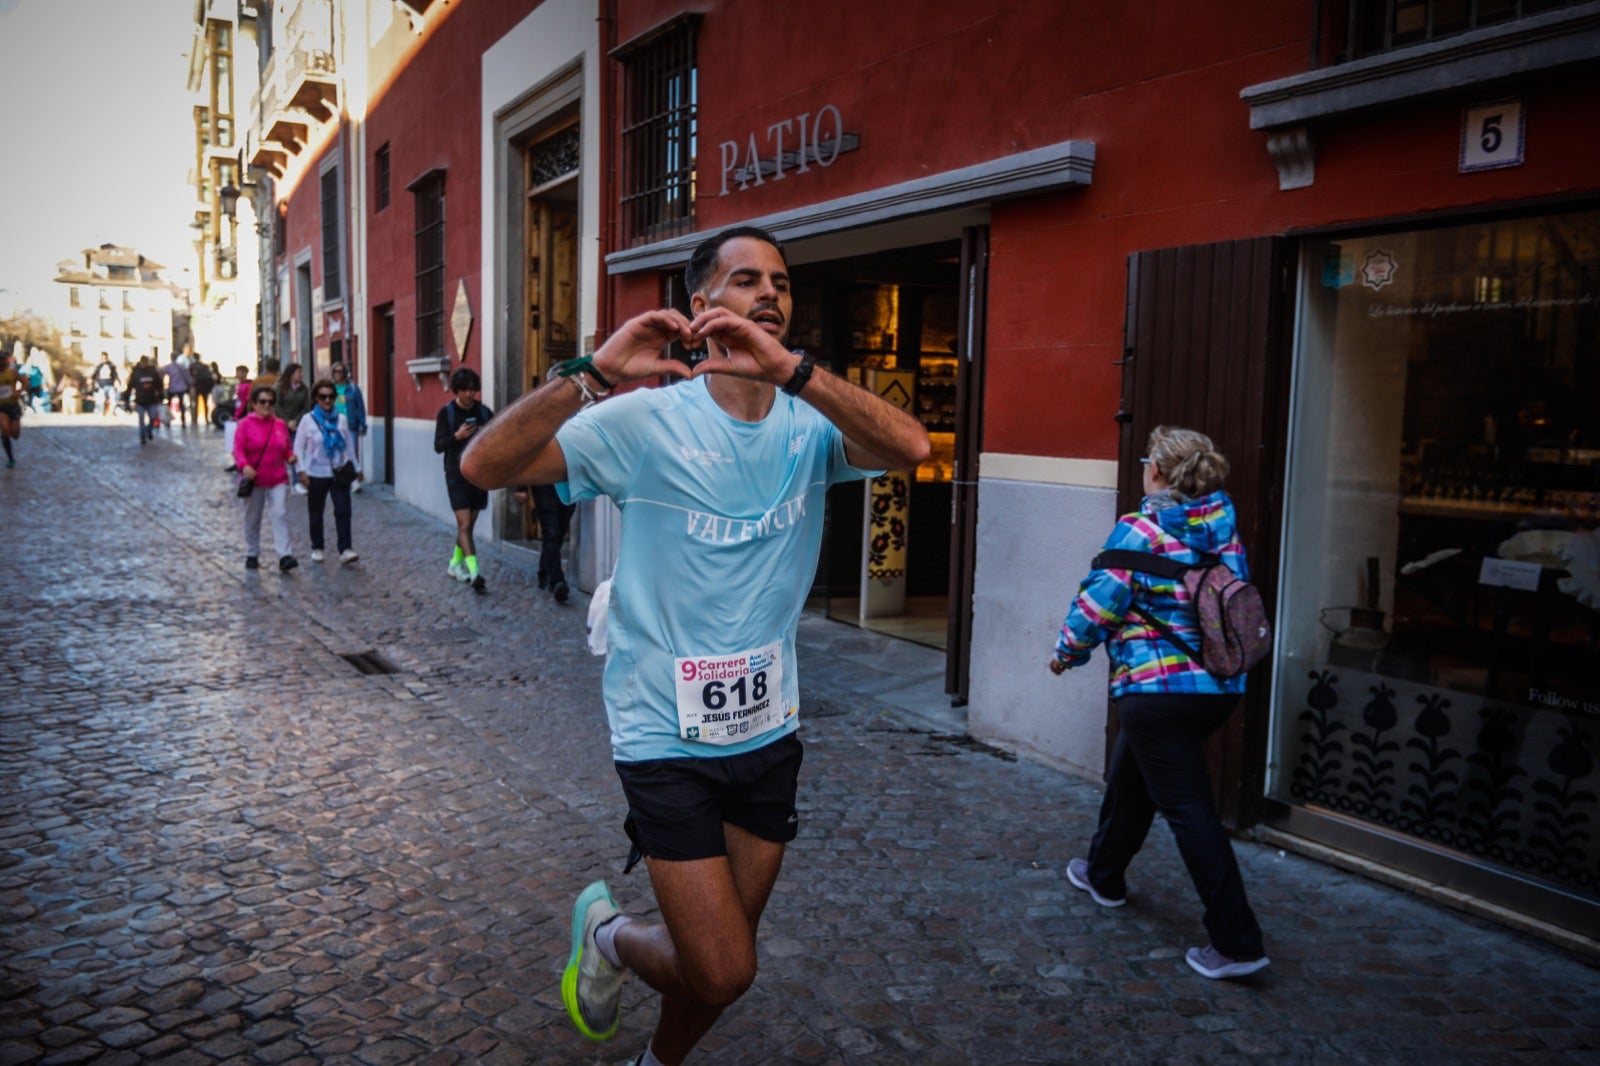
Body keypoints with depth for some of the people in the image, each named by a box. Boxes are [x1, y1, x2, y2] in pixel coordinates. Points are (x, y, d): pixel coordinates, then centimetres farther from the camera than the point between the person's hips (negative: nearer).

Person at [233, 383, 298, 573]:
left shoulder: (280, 424, 7)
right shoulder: (246, 424, -3)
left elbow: (287, 448, 15)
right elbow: (238, 450, -11)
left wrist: (291, 456, -9)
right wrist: (244, 466, -30)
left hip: (278, 480, 1)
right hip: (253, 479, -1)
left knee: (280, 515, -10)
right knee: (252, 519, 11)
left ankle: (284, 556, -16)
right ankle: (252, 555, 26)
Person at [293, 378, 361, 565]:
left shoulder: (341, 419, 4)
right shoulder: (308, 420, -3)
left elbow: (349, 446, 10)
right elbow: (298, 447, -2)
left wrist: (355, 467, 11)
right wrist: (302, 470, -8)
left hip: (339, 473, 1)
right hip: (317, 474, -1)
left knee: (343, 511, -9)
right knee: (316, 514, 10)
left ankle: (345, 550, -11)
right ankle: (317, 548, 25)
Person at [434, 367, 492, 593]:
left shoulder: (484, 411, 5)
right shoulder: (446, 412, -3)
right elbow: (438, 446, -6)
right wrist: (457, 436, -23)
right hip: (457, 475, -4)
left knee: (469, 524, 14)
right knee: (464, 525, -12)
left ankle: (455, 564, 32)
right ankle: (474, 572, -20)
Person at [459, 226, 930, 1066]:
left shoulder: (809, 426, -5)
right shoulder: (646, 421, -13)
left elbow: (909, 447, -25)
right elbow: (484, 465, -20)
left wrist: (787, 367, -35)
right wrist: (595, 374, -32)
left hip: (768, 733, 4)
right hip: (666, 738, -4)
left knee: (720, 962, 19)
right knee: (724, 972, -2)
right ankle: (606, 933, 30)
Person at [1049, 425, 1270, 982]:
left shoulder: (1140, 529, -13)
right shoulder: (1225, 527, 7)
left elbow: (1098, 603, -12)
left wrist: (1068, 652, 4)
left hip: (1158, 688, -8)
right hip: (1221, 684, 8)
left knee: (1189, 809, -4)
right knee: (1131, 777, 26)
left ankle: (1237, 942, -3)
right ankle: (1104, 873, 44)